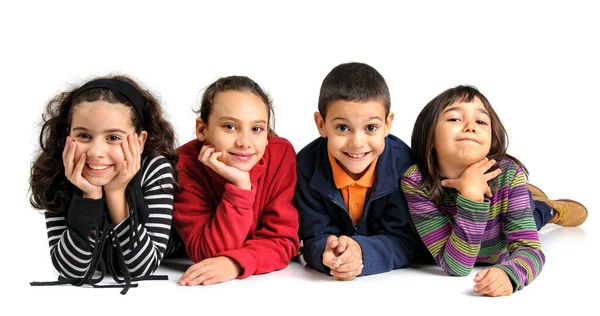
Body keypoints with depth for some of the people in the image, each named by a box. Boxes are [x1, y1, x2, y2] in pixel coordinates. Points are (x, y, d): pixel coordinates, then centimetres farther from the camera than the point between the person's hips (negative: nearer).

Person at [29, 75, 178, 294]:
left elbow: (142, 268, -24)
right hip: (88, 288, 1)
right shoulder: (57, 175, -20)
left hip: (145, 292, -1)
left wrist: (116, 193, -32)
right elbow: (70, 269, -22)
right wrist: (90, 196, -32)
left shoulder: (155, 170, -23)